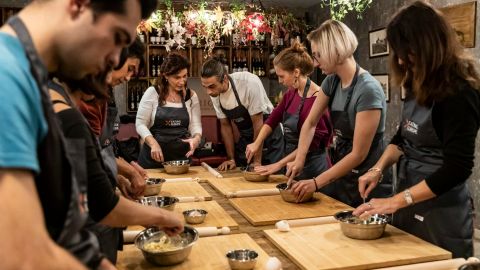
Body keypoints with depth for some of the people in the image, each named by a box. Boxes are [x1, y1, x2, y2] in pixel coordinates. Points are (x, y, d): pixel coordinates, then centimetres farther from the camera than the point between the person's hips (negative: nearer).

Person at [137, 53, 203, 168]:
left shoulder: (191, 96, 3)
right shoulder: (152, 93, -5)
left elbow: (196, 125, 3)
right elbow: (140, 124, -4)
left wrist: (196, 138, -19)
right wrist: (153, 143, -19)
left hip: (182, 156, 2)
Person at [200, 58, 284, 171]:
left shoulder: (249, 82, -30)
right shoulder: (214, 94, -11)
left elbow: (258, 123, -24)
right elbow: (225, 125, 2)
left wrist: (257, 161, -20)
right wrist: (231, 158, -1)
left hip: (269, 134, -5)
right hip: (245, 138, 5)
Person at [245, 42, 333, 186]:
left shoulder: (316, 99, -23)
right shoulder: (291, 93, 3)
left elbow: (311, 143, -20)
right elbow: (273, 118, 11)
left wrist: (279, 164, -15)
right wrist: (257, 143, -2)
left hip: (311, 169, -7)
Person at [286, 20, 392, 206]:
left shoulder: (368, 90, -24)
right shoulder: (332, 82, -1)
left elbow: (358, 154, -23)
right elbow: (310, 123, 7)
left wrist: (316, 182, -22)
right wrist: (299, 159, -7)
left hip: (368, 185, -7)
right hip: (342, 175, 7)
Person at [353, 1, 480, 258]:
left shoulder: (459, 92, -19)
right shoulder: (419, 85, 4)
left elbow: (457, 168, -23)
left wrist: (395, 201, -24)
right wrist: (378, 168, -3)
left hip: (440, 210, -8)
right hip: (409, 203, 8)